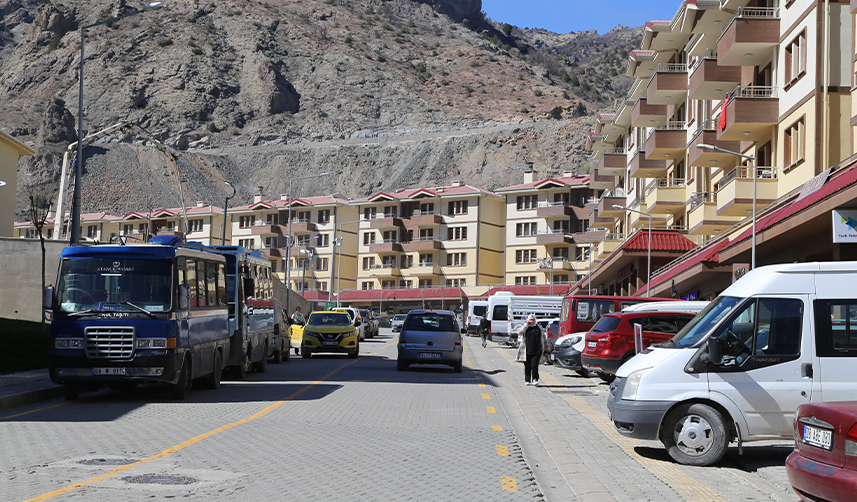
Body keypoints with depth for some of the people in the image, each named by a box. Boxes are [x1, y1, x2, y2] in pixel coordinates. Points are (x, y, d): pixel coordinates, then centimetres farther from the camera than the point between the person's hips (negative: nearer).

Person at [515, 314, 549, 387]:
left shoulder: (539, 328, 14)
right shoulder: (525, 327, 9)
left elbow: (544, 339, 19)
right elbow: (520, 332, -12)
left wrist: (545, 349, 14)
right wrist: (526, 324, -11)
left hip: (536, 351, 0)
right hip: (527, 351, 0)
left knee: (534, 366, -11)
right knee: (527, 366, 3)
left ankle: (535, 380, -3)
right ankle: (527, 380, 12)